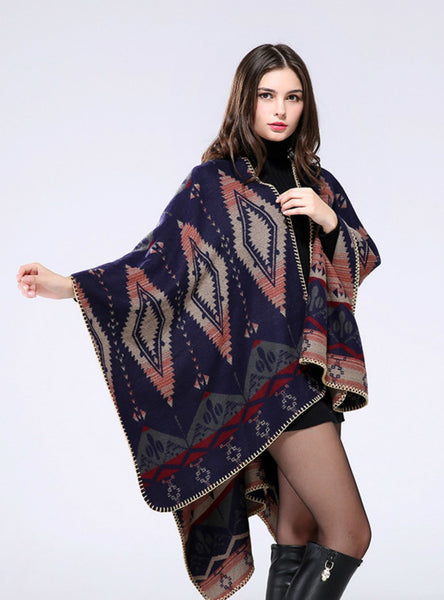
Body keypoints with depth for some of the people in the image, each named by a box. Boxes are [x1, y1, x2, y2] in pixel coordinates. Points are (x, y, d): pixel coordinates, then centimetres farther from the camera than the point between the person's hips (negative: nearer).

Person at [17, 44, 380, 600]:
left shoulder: (316, 181, 15)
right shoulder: (215, 180, -3)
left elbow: (365, 258, 13)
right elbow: (160, 263, -11)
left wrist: (329, 219, -7)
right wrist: (68, 286, -24)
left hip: (316, 370, 6)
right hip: (273, 370, -6)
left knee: (298, 530, 10)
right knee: (349, 533, -9)